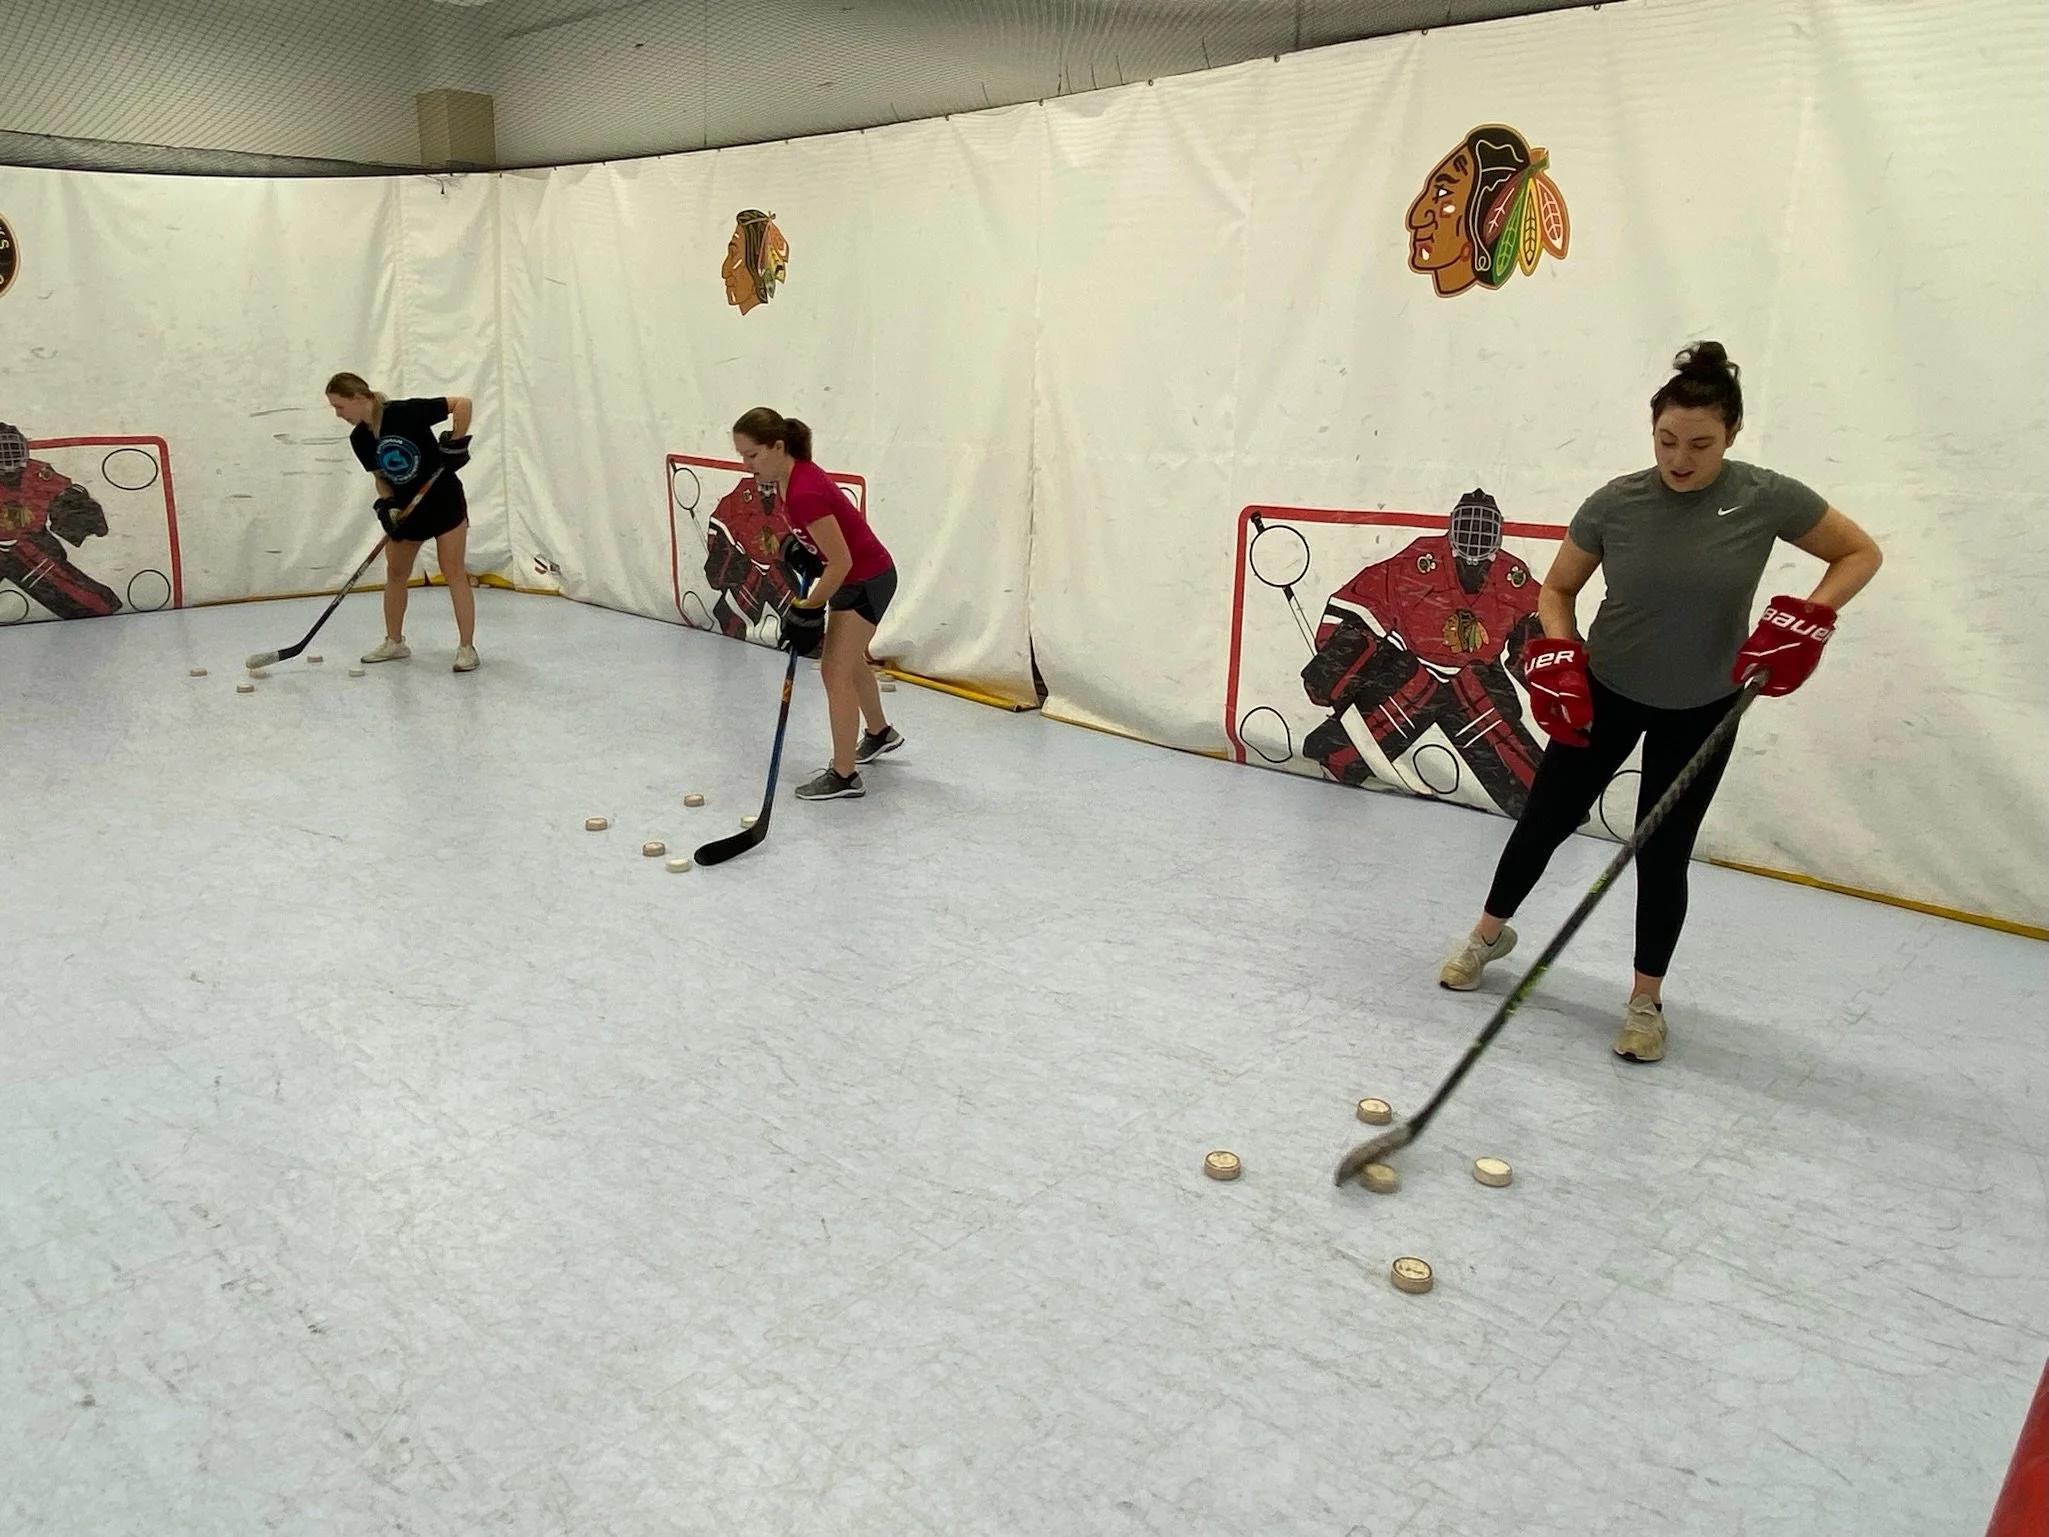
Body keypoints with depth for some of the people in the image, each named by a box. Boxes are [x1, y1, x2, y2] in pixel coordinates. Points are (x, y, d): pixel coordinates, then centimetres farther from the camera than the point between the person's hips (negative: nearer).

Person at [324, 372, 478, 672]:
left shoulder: (406, 412, -23)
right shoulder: (359, 439, -4)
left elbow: (462, 402, -20)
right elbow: (381, 477, 5)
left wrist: (456, 443, -22)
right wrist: (387, 506, -12)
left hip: (444, 500, -7)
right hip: (406, 507, 7)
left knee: (453, 572, -7)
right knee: (395, 572, 11)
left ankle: (467, 647, -3)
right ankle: (394, 642, 24)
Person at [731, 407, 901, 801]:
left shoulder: (804, 493, -32)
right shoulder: (787, 477, -5)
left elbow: (841, 563, -28)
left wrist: (808, 610, -20)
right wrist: (801, 546, 0)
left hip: (868, 581, -10)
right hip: (854, 577, 10)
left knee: (836, 672, -8)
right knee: (850, 662, 25)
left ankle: (844, 776, 0)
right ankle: (880, 734, 48)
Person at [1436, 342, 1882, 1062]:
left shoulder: (1768, 500, -16)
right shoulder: (1614, 504, -13)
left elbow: (1860, 552, -2)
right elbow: (1557, 589, 0)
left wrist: (1811, 618, -18)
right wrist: (1558, 660, -16)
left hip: (1702, 710, -1)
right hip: (1605, 694, 1)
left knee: (1663, 853, 4)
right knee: (1547, 817, 8)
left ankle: (1646, 999, 22)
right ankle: (1490, 932, 32)